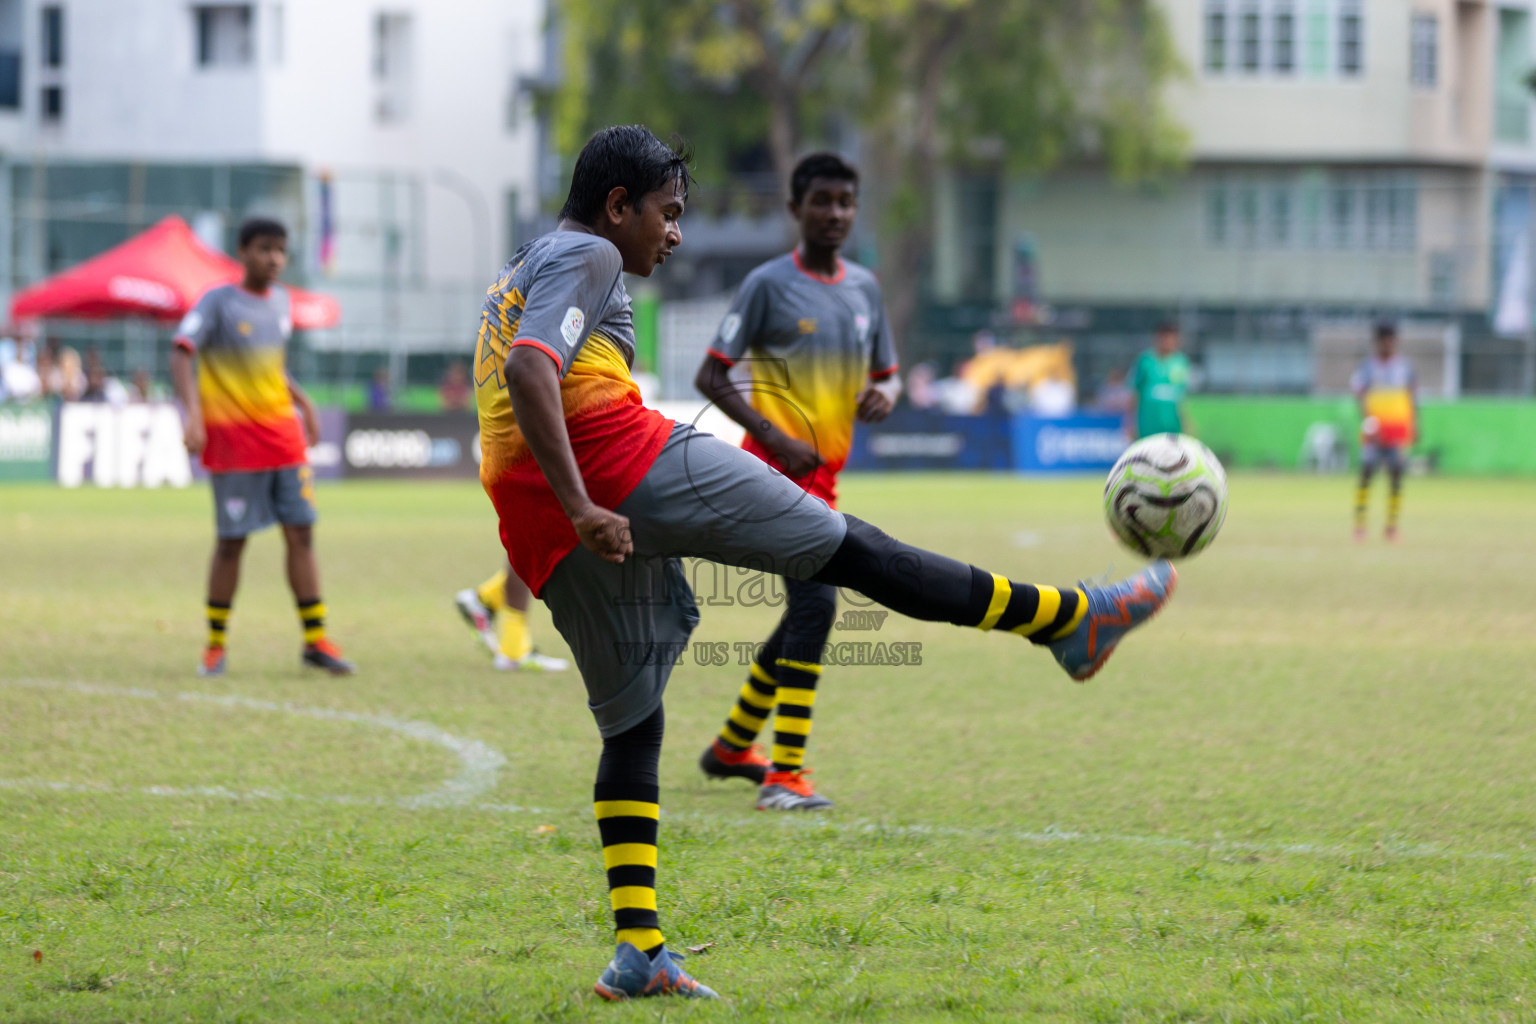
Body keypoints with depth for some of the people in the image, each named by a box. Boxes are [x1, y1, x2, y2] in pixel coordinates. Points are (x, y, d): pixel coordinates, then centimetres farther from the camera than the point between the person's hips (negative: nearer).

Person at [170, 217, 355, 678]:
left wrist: (304, 402, 19)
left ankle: (315, 640, 6)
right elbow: (181, 354, -17)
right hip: (233, 435, -6)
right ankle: (215, 645, 9)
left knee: (301, 533, 1)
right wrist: (193, 412, -30)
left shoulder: (280, 301, 11)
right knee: (231, 540, -3)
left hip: (282, 432, 6)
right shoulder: (218, 302, -8)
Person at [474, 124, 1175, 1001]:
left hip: (543, 532, 9)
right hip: (626, 468, -9)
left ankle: (637, 950, 3)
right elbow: (530, 371, -18)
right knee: (850, 548, -5)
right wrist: (583, 508, -25)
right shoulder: (586, 257, -1)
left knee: (632, 724, 12)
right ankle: (1070, 619, -2)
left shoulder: (518, 275, 29)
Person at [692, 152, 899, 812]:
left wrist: (882, 396, -3)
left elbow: (885, 374, 22)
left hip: (824, 473, 8)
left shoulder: (864, 288, 13)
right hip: (779, 469, -8)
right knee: (816, 603, -21)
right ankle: (784, 775, -22)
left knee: (807, 613, 16)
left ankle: (731, 747, 34)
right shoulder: (769, 284, -6)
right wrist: (777, 439, -17)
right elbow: (711, 376, -7)